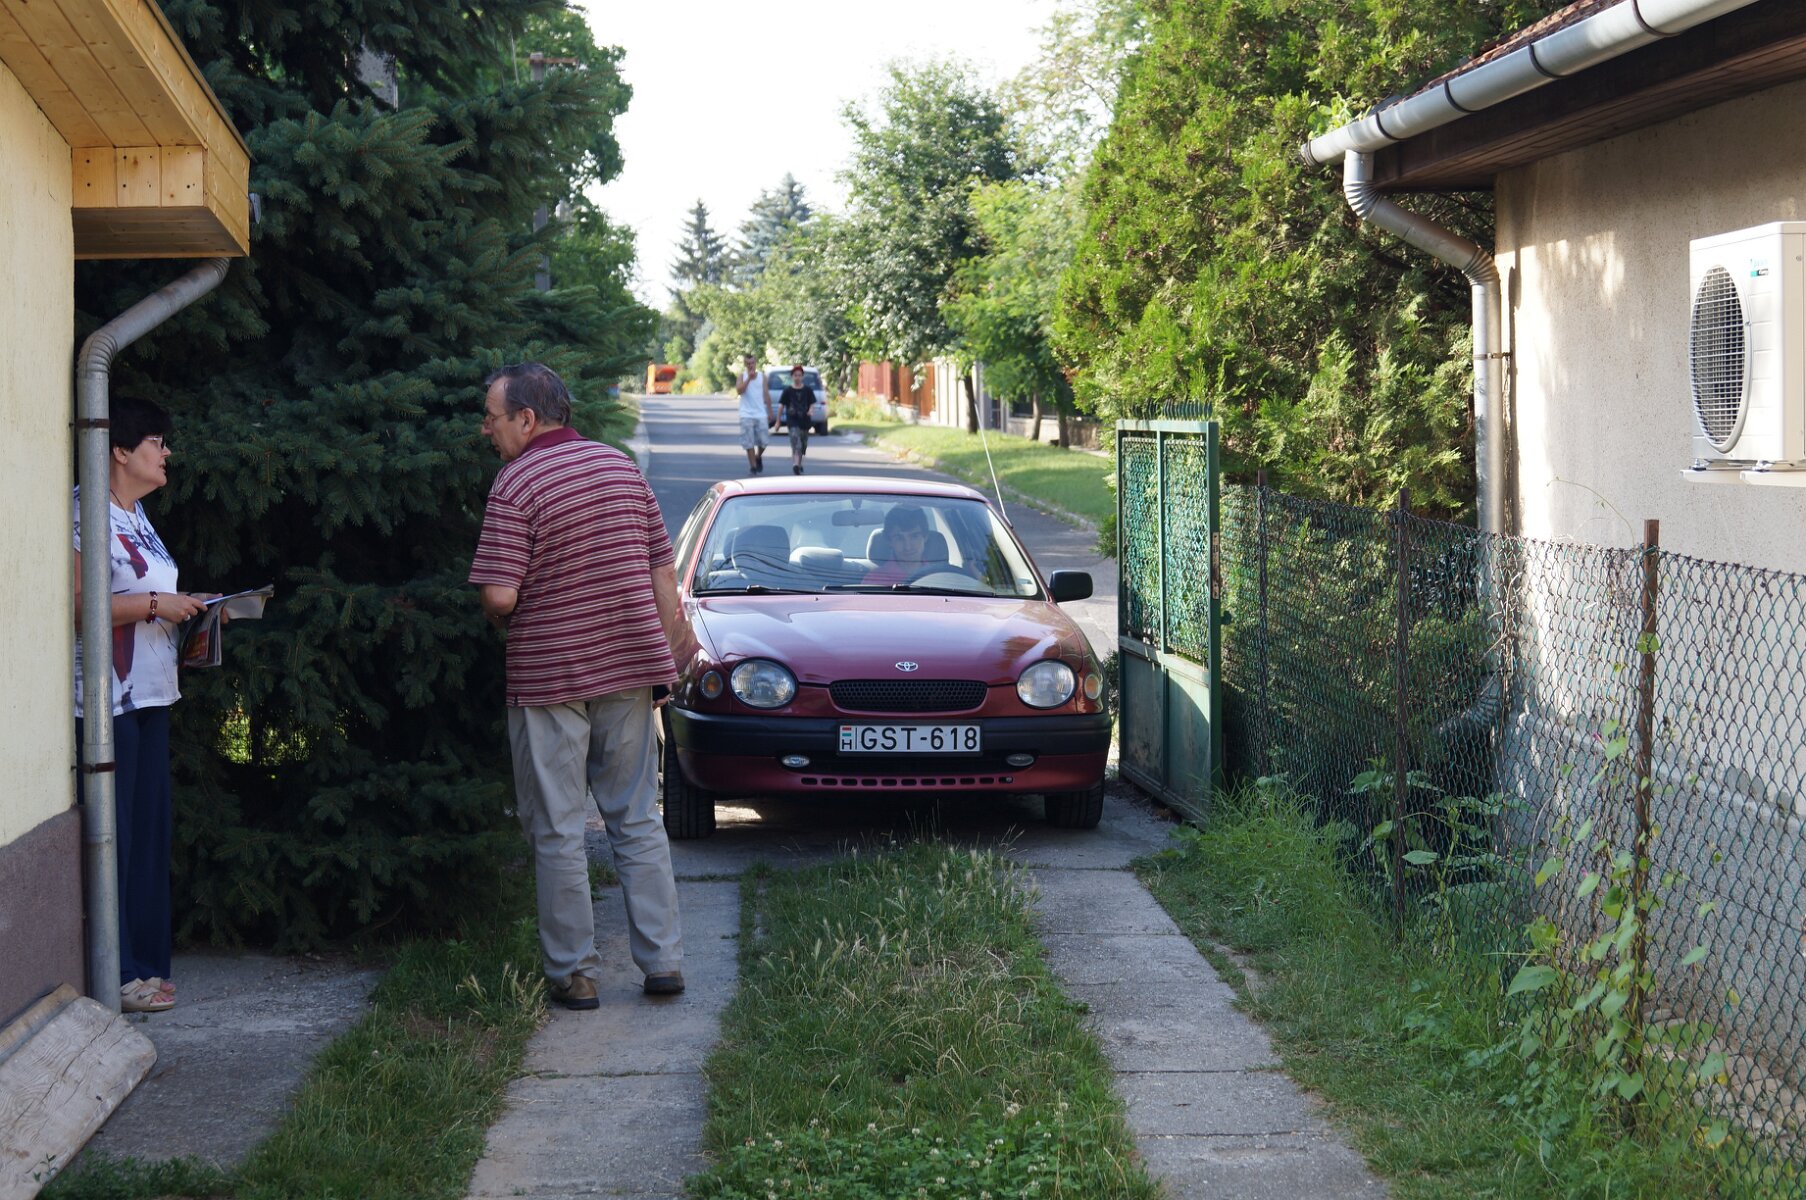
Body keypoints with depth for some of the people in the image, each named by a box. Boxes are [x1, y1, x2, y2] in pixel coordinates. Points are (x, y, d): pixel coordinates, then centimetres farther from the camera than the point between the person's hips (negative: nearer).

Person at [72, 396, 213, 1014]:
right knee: (111, 836, -6)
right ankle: (115, 975, -2)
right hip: (106, 701, -10)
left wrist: (188, 608, 11)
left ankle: (143, 964, 18)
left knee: (149, 830, 11)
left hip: (148, 695, 10)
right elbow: (78, 605, -20)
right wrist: (155, 605, -19)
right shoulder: (87, 513, -12)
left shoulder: (136, 517, 18)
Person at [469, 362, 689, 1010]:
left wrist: (505, 625, 4)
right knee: (638, 820, 13)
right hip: (629, 665, 5)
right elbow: (662, 573, 8)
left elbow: (498, 596, -18)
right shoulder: (621, 467, 7)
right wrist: (667, 650, 15)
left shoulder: (516, 484, -13)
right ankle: (663, 962, 13)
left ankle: (574, 973, 9)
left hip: (547, 674, -5)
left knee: (557, 832, 5)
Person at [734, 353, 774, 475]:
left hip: (761, 414, 2)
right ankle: (752, 466, 3)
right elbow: (739, 390, -16)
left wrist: (770, 412, 10)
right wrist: (749, 378, -22)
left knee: (763, 442, 0)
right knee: (749, 443, -4)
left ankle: (758, 457, 29)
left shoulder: (762, 376, 8)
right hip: (747, 415, -2)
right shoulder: (742, 376, 1)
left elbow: (766, 394, 11)